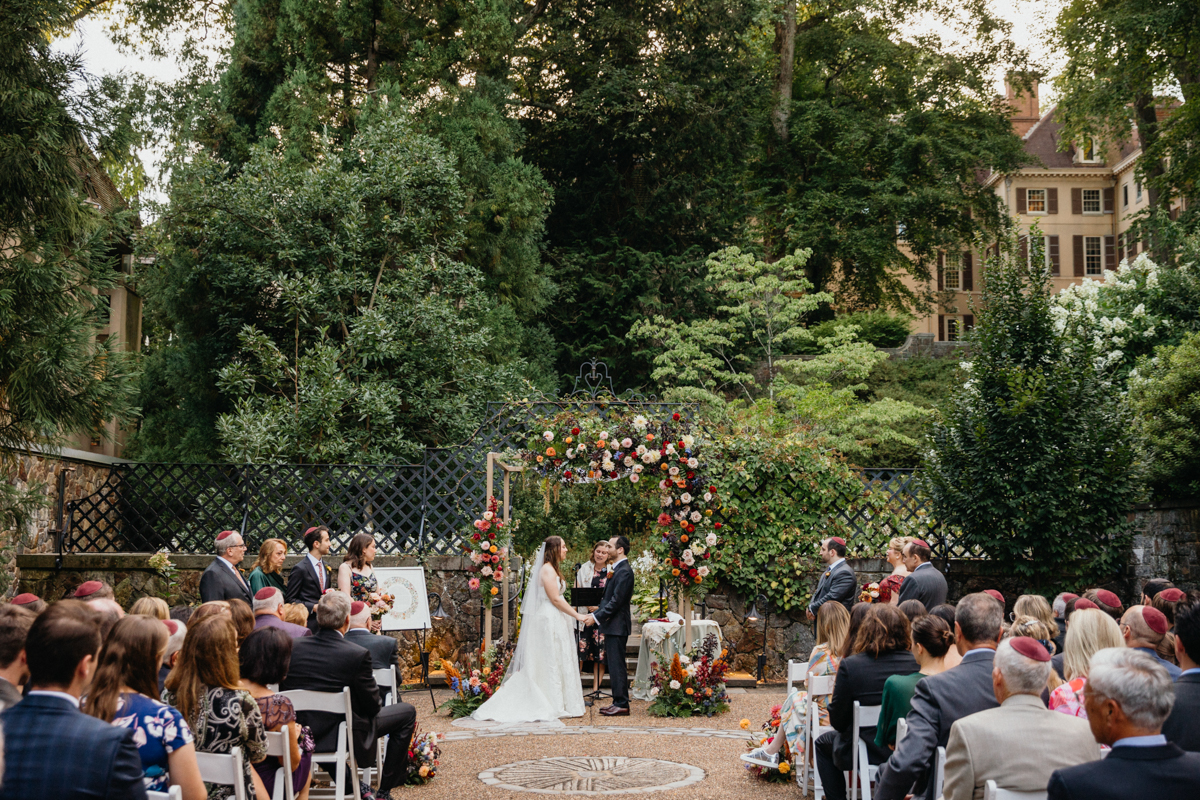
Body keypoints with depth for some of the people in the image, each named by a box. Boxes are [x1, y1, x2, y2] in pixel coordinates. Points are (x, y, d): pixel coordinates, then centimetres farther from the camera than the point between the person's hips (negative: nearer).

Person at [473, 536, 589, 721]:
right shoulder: (547, 570, -14)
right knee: (551, 662, -5)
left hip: (554, 621, 10)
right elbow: (555, 599, -18)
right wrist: (577, 615, -15)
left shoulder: (552, 570, 17)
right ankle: (553, 705, -1)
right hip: (550, 621, -10)